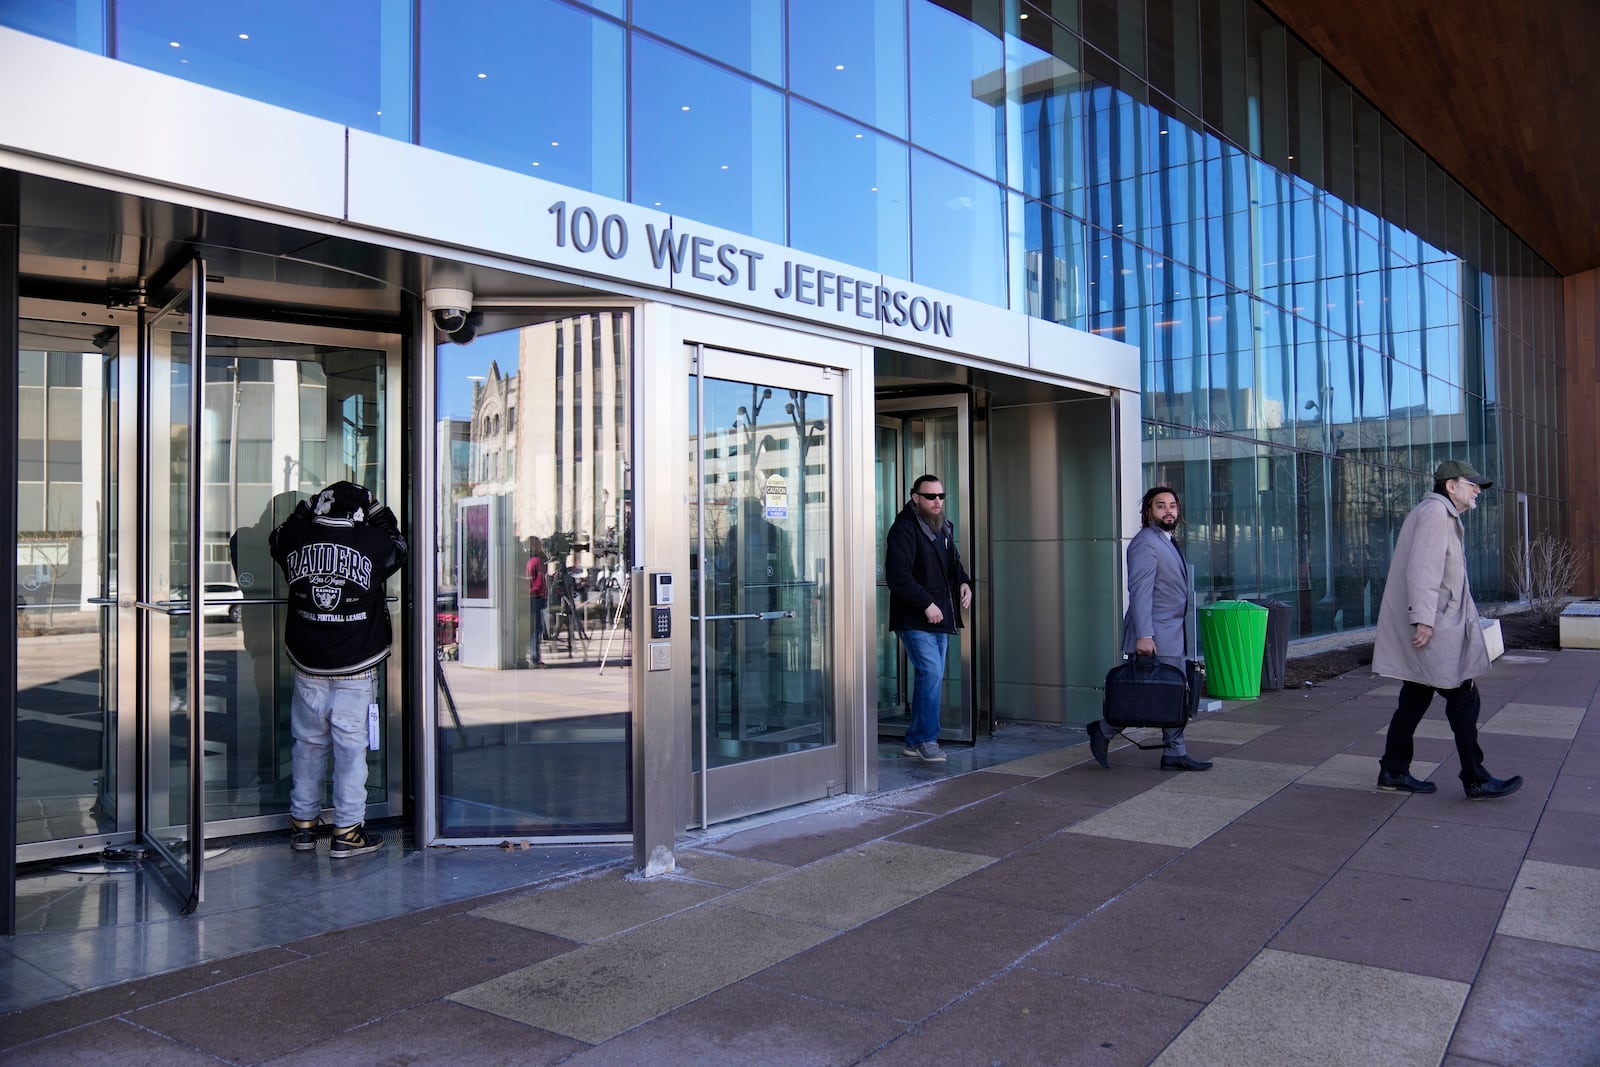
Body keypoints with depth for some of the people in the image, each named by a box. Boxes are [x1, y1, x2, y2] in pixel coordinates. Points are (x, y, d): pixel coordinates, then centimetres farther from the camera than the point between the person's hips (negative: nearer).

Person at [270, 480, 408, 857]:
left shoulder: (296, 538, -3)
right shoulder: (373, 541, -10)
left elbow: (277, 539, 21)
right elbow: (398, 547, 13)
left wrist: (305, 509, 24)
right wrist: (378, 510, 20)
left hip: (308, 669, 3)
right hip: (356, 671, -3)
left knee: (309, 744, 15)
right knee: (351, 747, 4)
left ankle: (302, 825, 26)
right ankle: (347, 831, 9)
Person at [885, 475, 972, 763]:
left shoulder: (944, 528, 15)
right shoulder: (904, 529, -12)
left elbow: (954, 564, 29)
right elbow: (897, 575, -19)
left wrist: (964, 583, 7)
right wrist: (927, 604, -20)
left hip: (939, 618, 9)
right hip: (914, 620, -8)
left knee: (931, 677, 11)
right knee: (931, 673, -15)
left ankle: (916, 740, 20)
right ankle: (927, 739, -4)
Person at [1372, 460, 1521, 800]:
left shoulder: (1443, 515, 24)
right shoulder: (1436, 512, -11)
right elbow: (1422, 568, -22)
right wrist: (1423, 618, -26)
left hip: (1432, 626, 11)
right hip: (1434, 630, -11)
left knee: (1415, 699, 12)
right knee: (1463, 700, -4)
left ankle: (1394, 772, 16)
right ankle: (1476, 781, 2)